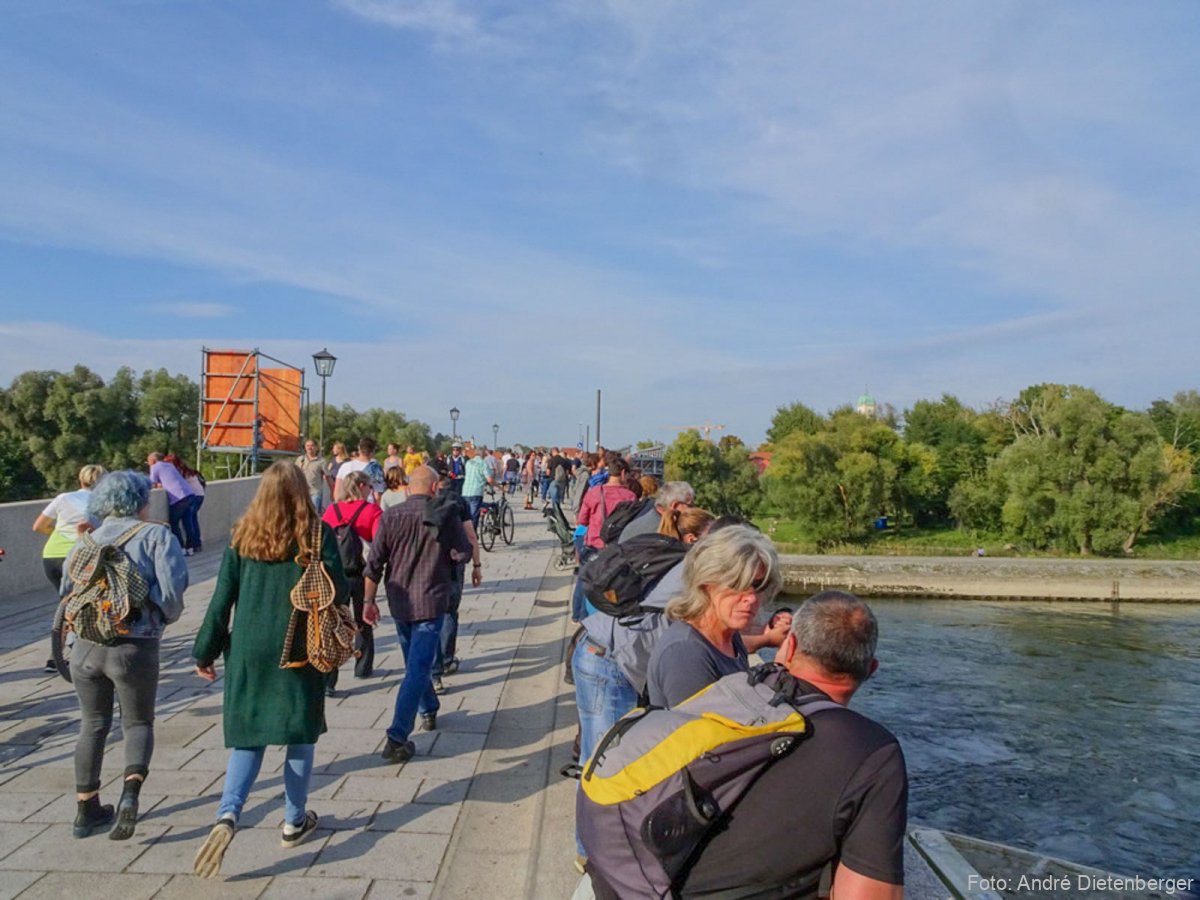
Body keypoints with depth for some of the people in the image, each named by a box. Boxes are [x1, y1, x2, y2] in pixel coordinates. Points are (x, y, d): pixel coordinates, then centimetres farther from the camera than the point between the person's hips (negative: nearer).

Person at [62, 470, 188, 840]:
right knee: (138, 723, 13)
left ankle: (86, 810, 28)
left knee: (93, 725, 20)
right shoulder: (157, 536, -3)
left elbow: (66, 592, 11)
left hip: (86, 646, 4)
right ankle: (130, 791, -11)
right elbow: (172, 589, -15)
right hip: (135, 646, -4)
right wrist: (166, 617, 3)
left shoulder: (85, 543, 12)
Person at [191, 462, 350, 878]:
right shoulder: (317, 534, -6)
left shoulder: (242, 537, 1)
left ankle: (227, 813, -6)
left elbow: (222, 599, 2)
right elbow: (338, 592, -7)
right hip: (300, 650, -2)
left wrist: (205, 651, 10)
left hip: (249, 649, 2)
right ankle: (295, 821, 24)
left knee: (249, 735, 13)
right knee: (300, 735, 13)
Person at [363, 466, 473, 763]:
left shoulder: (390, 516, -2)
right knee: (417, 670, -3)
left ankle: (428, 712, 41)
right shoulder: (444, 516, -10)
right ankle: (397, 739, -8)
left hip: (399, 603, 4)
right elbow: (463, 553, -5)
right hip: (430, 603, -4)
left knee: (415, 663, 23)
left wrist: (369, 600, 6)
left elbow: (374, 563, -2)